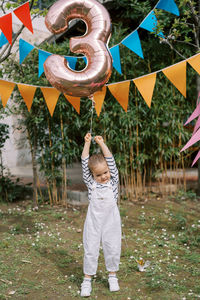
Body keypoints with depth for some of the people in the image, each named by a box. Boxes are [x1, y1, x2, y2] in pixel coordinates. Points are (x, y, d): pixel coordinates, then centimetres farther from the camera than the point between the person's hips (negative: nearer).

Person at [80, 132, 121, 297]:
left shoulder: (113, 181, -1)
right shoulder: (91, 183, -1)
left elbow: (111, 161, -8)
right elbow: (85, 164, -6)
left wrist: (101, 143, -11)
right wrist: (87, 143, -9)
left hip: (111, 222, 0)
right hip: (93, 222, 0)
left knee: (113, 249, 8)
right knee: (90, 250, 3)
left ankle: (113, 276, 28)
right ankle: (87, 279, 15)